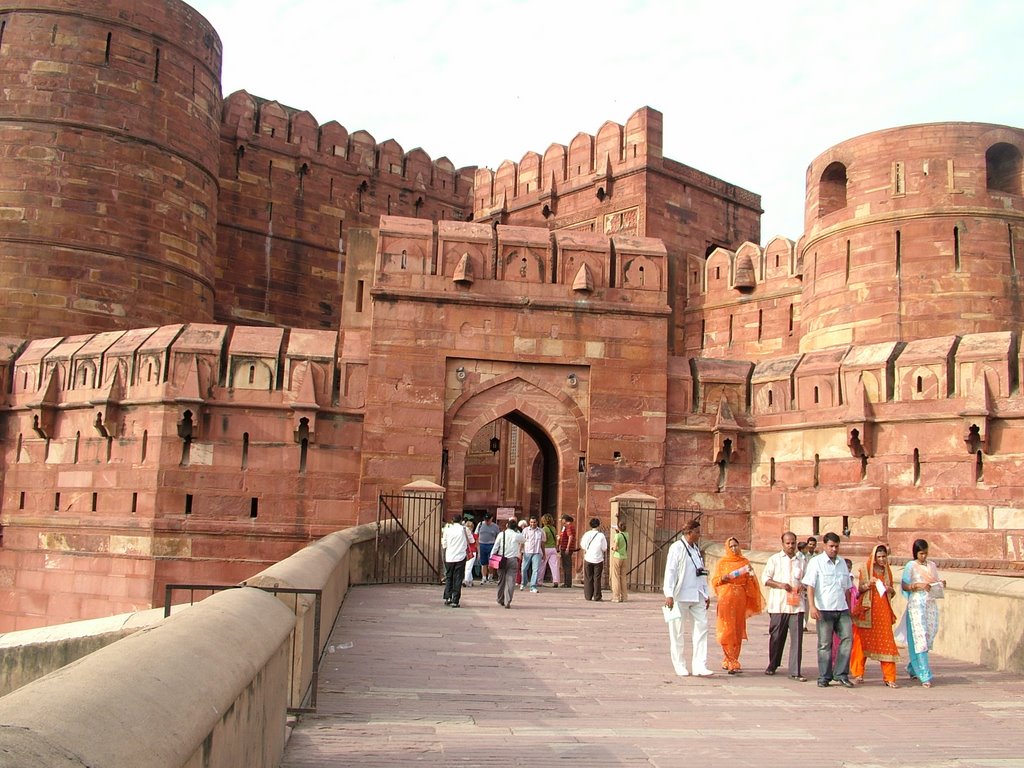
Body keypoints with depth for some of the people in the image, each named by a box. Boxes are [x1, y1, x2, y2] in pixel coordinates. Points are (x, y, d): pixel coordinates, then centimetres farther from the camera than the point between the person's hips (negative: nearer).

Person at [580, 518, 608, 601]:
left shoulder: (586, 535, -1)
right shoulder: (601, 535, -8)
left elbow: (583, 547, 1)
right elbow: (604, 549, -6)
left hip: (588, 559, 2)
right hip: (598, 560, -2)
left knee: (588, 579, 11)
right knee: (597, 579, 5)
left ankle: (588, 596, 13)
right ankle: (597, 597, 5)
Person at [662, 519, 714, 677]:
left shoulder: (696, 549, 15)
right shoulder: (676, 548, -7)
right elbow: (670, 571, -12)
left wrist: (706, 594, 17)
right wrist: (669, 595, -18)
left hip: (697, 596, 6)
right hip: (680, 596, -6)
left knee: (702, 626, -3)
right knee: (677, 631, 3)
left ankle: (699, 666, -1)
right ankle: (679, 666, 14)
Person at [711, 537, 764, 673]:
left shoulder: (744, 562, 11)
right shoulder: (721, 563, 6)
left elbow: (749, 582, 11)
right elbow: (714, 581, 6)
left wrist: (751, 575, -9)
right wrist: (722, 578, -13)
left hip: (740, 600, 3)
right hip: (726, 599, -3)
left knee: (737, 631, 3)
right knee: (727, 631, -7)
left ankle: (728, 661, 12)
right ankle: (732, 663, -7)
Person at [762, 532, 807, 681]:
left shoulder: (801, 561, 14)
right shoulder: (774, 559, 6)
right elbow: (765, 578, 2)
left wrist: (803, 585, 0)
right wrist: (780, 585, -13)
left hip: (797, 605, 2)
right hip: (778, 605, -2)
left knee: (797, 638, -5)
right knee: (776, 636, 5)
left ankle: (795, 672, -3)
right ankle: (772, 665, 24)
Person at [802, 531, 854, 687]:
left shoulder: (842, 562, 15)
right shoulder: (816, 562, -1)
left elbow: (846, 588, 21)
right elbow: (810, 586, -8)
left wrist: (849, 608, 18)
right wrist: (812, 606, -19)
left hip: (842, 609, 4)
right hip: (824, 610, -4)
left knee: (847, 639, -6)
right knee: (825, 644, 0)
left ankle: (841, 675, 3)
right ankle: (824, 677, 8)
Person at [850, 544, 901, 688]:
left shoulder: (887, 571, 14)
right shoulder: (865, 569, 3)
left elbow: (893, 592, 17)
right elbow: (859, 588, -1)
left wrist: (890, 589, -5)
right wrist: (869, 584, -20)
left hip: (883, 610, 2)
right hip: (867, 609, -2)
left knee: (885, 642, -5)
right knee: (863, 640, 0)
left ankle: (889, 677, -4)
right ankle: (858, 673, 11)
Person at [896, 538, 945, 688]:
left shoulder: (932, 565, 14)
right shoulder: (911, 566, -1)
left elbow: (936, 584, 18)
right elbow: (904, 585, -5)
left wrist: (941, 584, -3)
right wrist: (918, 586, -18)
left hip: (931, 604, 6)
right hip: (917, 604, -6)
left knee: (930, 635, 7)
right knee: (920, 638, -9)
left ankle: (913, 668, 26)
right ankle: (925, 675, -10)